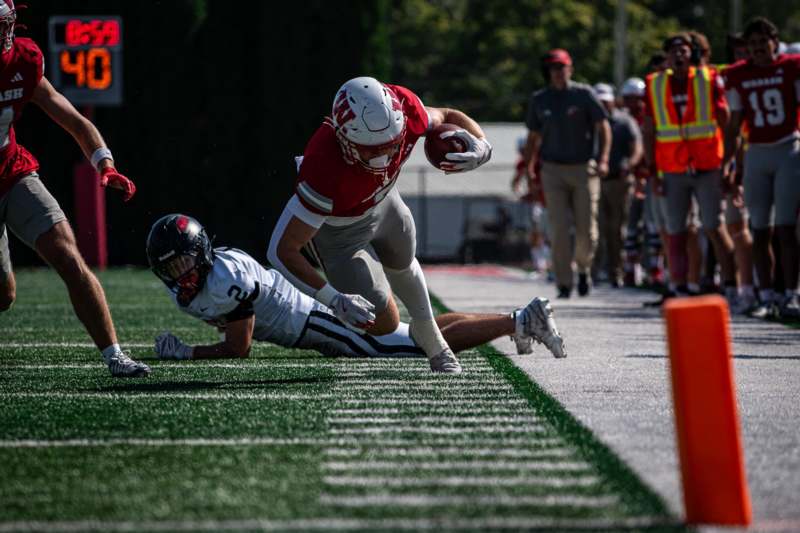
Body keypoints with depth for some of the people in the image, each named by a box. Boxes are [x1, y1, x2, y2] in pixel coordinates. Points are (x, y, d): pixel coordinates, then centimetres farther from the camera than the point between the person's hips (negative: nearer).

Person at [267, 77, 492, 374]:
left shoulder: (403, 107, -35)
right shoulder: (325, 173, -48)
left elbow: (445, 118, -10)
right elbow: (281, 250, -40)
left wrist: (480, 146, -32)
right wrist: (334, 300, -47)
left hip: (380, 199, 6)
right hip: (338, 226, -6)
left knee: (402, 265, 32)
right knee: (384, 323, -7)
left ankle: (433, 345, 60)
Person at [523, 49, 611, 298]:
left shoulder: (584, 94, 0)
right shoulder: (538, 100, 8)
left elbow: (603, 127, -1)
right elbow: (533, 138, 15)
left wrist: (603, 159, -13)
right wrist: (528, 170, 9)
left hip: (583, 168, -1)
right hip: (553, 170, 1)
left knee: (587, 229, -2)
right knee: (559, 230, -7)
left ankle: (583, 269, 26)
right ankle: (564, 284, -2)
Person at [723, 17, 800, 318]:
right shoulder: (737, 76, 6)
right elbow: (734, 124, 12)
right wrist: (728, 162, 7)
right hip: (756, 154, 3)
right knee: (760, 231, 3)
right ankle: (767, 297, 9)